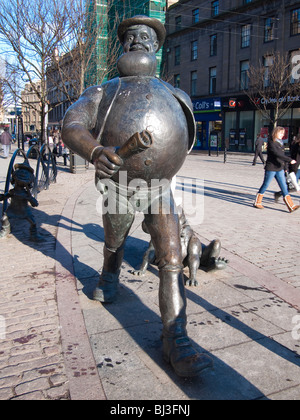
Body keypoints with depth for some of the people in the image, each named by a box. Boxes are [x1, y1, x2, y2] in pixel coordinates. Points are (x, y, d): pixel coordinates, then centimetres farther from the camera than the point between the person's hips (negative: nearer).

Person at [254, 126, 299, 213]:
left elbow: (282, 155, 16)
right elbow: (278, 154, -23)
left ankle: (291, 206, 0)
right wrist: (290, 160, -28)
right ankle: (257, 202, 20)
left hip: (279, 169, 7)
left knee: (284, 187, 2)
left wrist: (285, 167, 14)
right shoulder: (271, 142, -12)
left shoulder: (280, 143, 12)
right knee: (265, 185, 4)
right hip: (271, 168, -7)